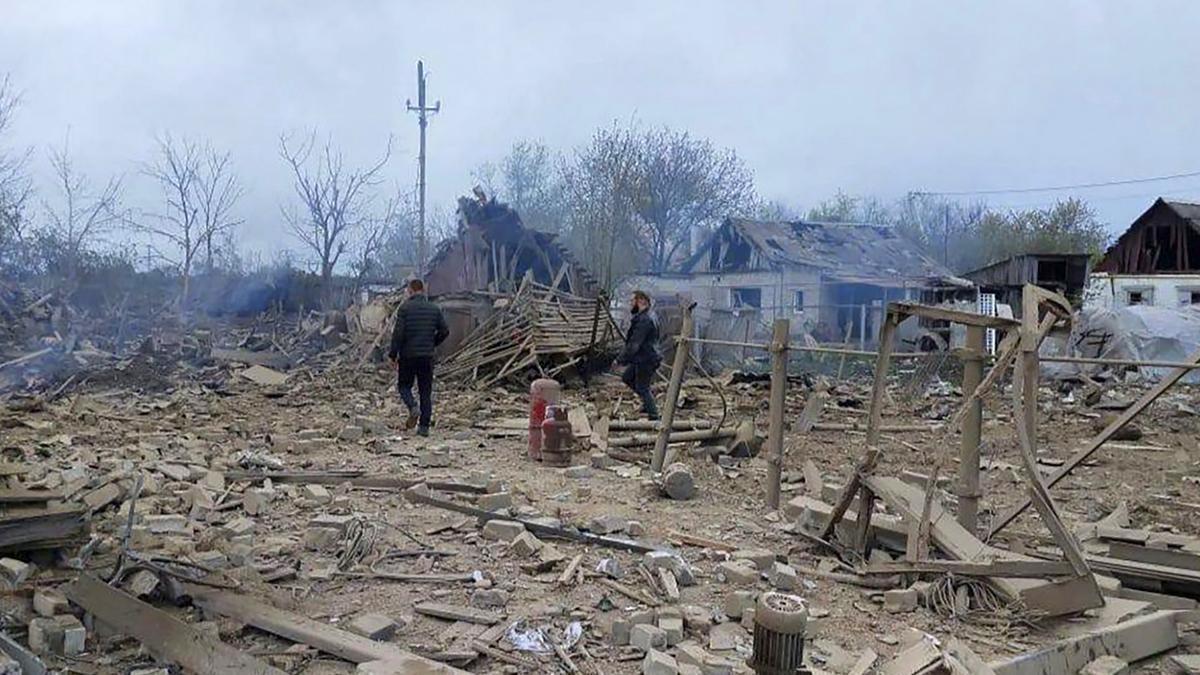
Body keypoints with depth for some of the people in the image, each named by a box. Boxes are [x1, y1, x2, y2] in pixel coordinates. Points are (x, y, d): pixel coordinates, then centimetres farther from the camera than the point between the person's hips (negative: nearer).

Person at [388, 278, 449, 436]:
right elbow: (444, 331, 5)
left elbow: (398, 332, -12)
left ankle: (413, 407, -12)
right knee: (426, 392, 8)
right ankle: (424, 426, 5)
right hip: (427, 356, 3)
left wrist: (393, 354, -4)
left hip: (407, 355, -3)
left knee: (404, 385, 15)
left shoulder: (405, 308, -7)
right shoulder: (434, 309, 5)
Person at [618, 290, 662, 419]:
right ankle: (648, 404, 27)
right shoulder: (650, 315, 10)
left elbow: (634, 344, -26)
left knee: (642, 388, 1)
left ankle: (654, 416, 10)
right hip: (643, 358, 10)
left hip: (646, 360, -10)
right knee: (627, 378, 20)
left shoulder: (644, 320, -25)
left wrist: (621, 360, -20)